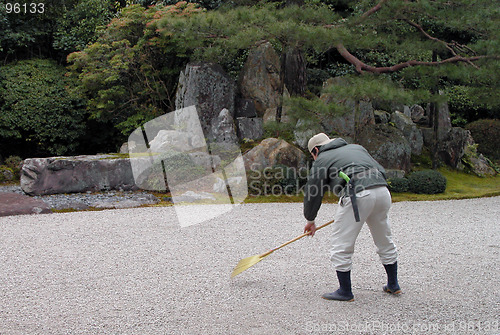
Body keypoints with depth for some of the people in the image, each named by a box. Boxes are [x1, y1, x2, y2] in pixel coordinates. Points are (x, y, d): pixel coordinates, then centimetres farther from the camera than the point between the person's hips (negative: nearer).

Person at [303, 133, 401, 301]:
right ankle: (393, 285, 34)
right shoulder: (356, 147, 29)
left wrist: (310, 220, 26)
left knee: (342, 246, 4)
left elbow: (312, 192, 14)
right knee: (384, 241, 22)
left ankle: (345, 291, 10)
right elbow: (381, 171, 27)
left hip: (358, 195, -7)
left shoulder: (321, 160, 12)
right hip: (383, 192, 7)